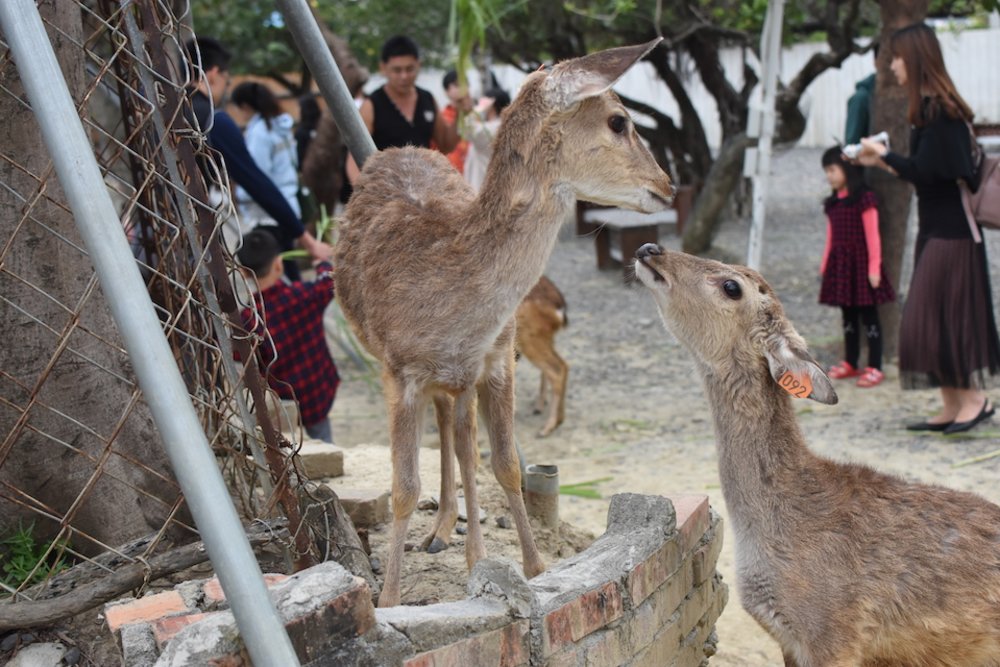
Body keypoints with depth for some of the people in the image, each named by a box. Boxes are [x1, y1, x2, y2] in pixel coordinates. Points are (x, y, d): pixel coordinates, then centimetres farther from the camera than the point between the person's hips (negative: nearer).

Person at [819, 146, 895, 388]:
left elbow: (872, 236, -12)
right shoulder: (833, 202, 10)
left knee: (869, 315, -2)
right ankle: (850, 363, 23)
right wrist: (825, 265, 16)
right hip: (840, 264, 7)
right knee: (848, 315, 14)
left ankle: (874, 368, 1)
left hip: (860, 262, -7)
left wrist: (874, 268, -14)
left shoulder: (864, 198, -11)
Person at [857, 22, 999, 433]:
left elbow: (926, 172, -21)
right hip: (938, 229, 10)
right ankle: (952, 406, 16)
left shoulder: (939, 110, -17)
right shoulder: (933, 107, 12)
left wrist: (883, 156, -9)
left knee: (939, 316, -6)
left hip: (949, 232, -10)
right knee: (937, 318, 11)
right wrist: (884, 163, 16)